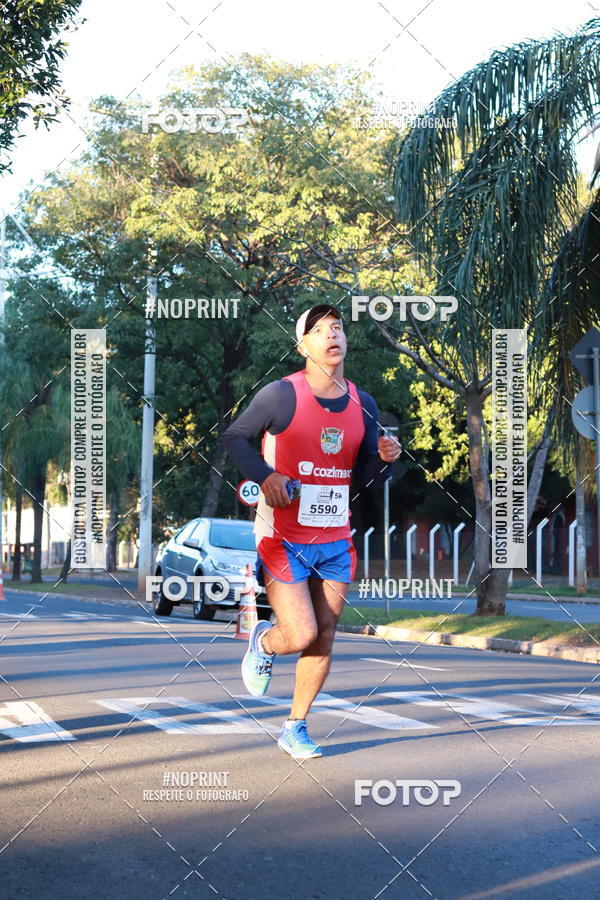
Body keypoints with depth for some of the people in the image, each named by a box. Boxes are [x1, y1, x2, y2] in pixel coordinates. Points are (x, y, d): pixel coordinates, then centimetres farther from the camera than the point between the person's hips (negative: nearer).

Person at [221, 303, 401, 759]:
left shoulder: (363, 405, 6)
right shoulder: (282, 395, -10)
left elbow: (367, 479, 12)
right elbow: (234, 436, -1)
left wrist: (384, 459, -10)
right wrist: (263, 477, -17)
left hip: (335, 542, 5)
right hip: (283, 539, -5)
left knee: (324, 638, 6)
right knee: (301, 636, -12)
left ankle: (296, 728, 23)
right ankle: (263, 641, 24)